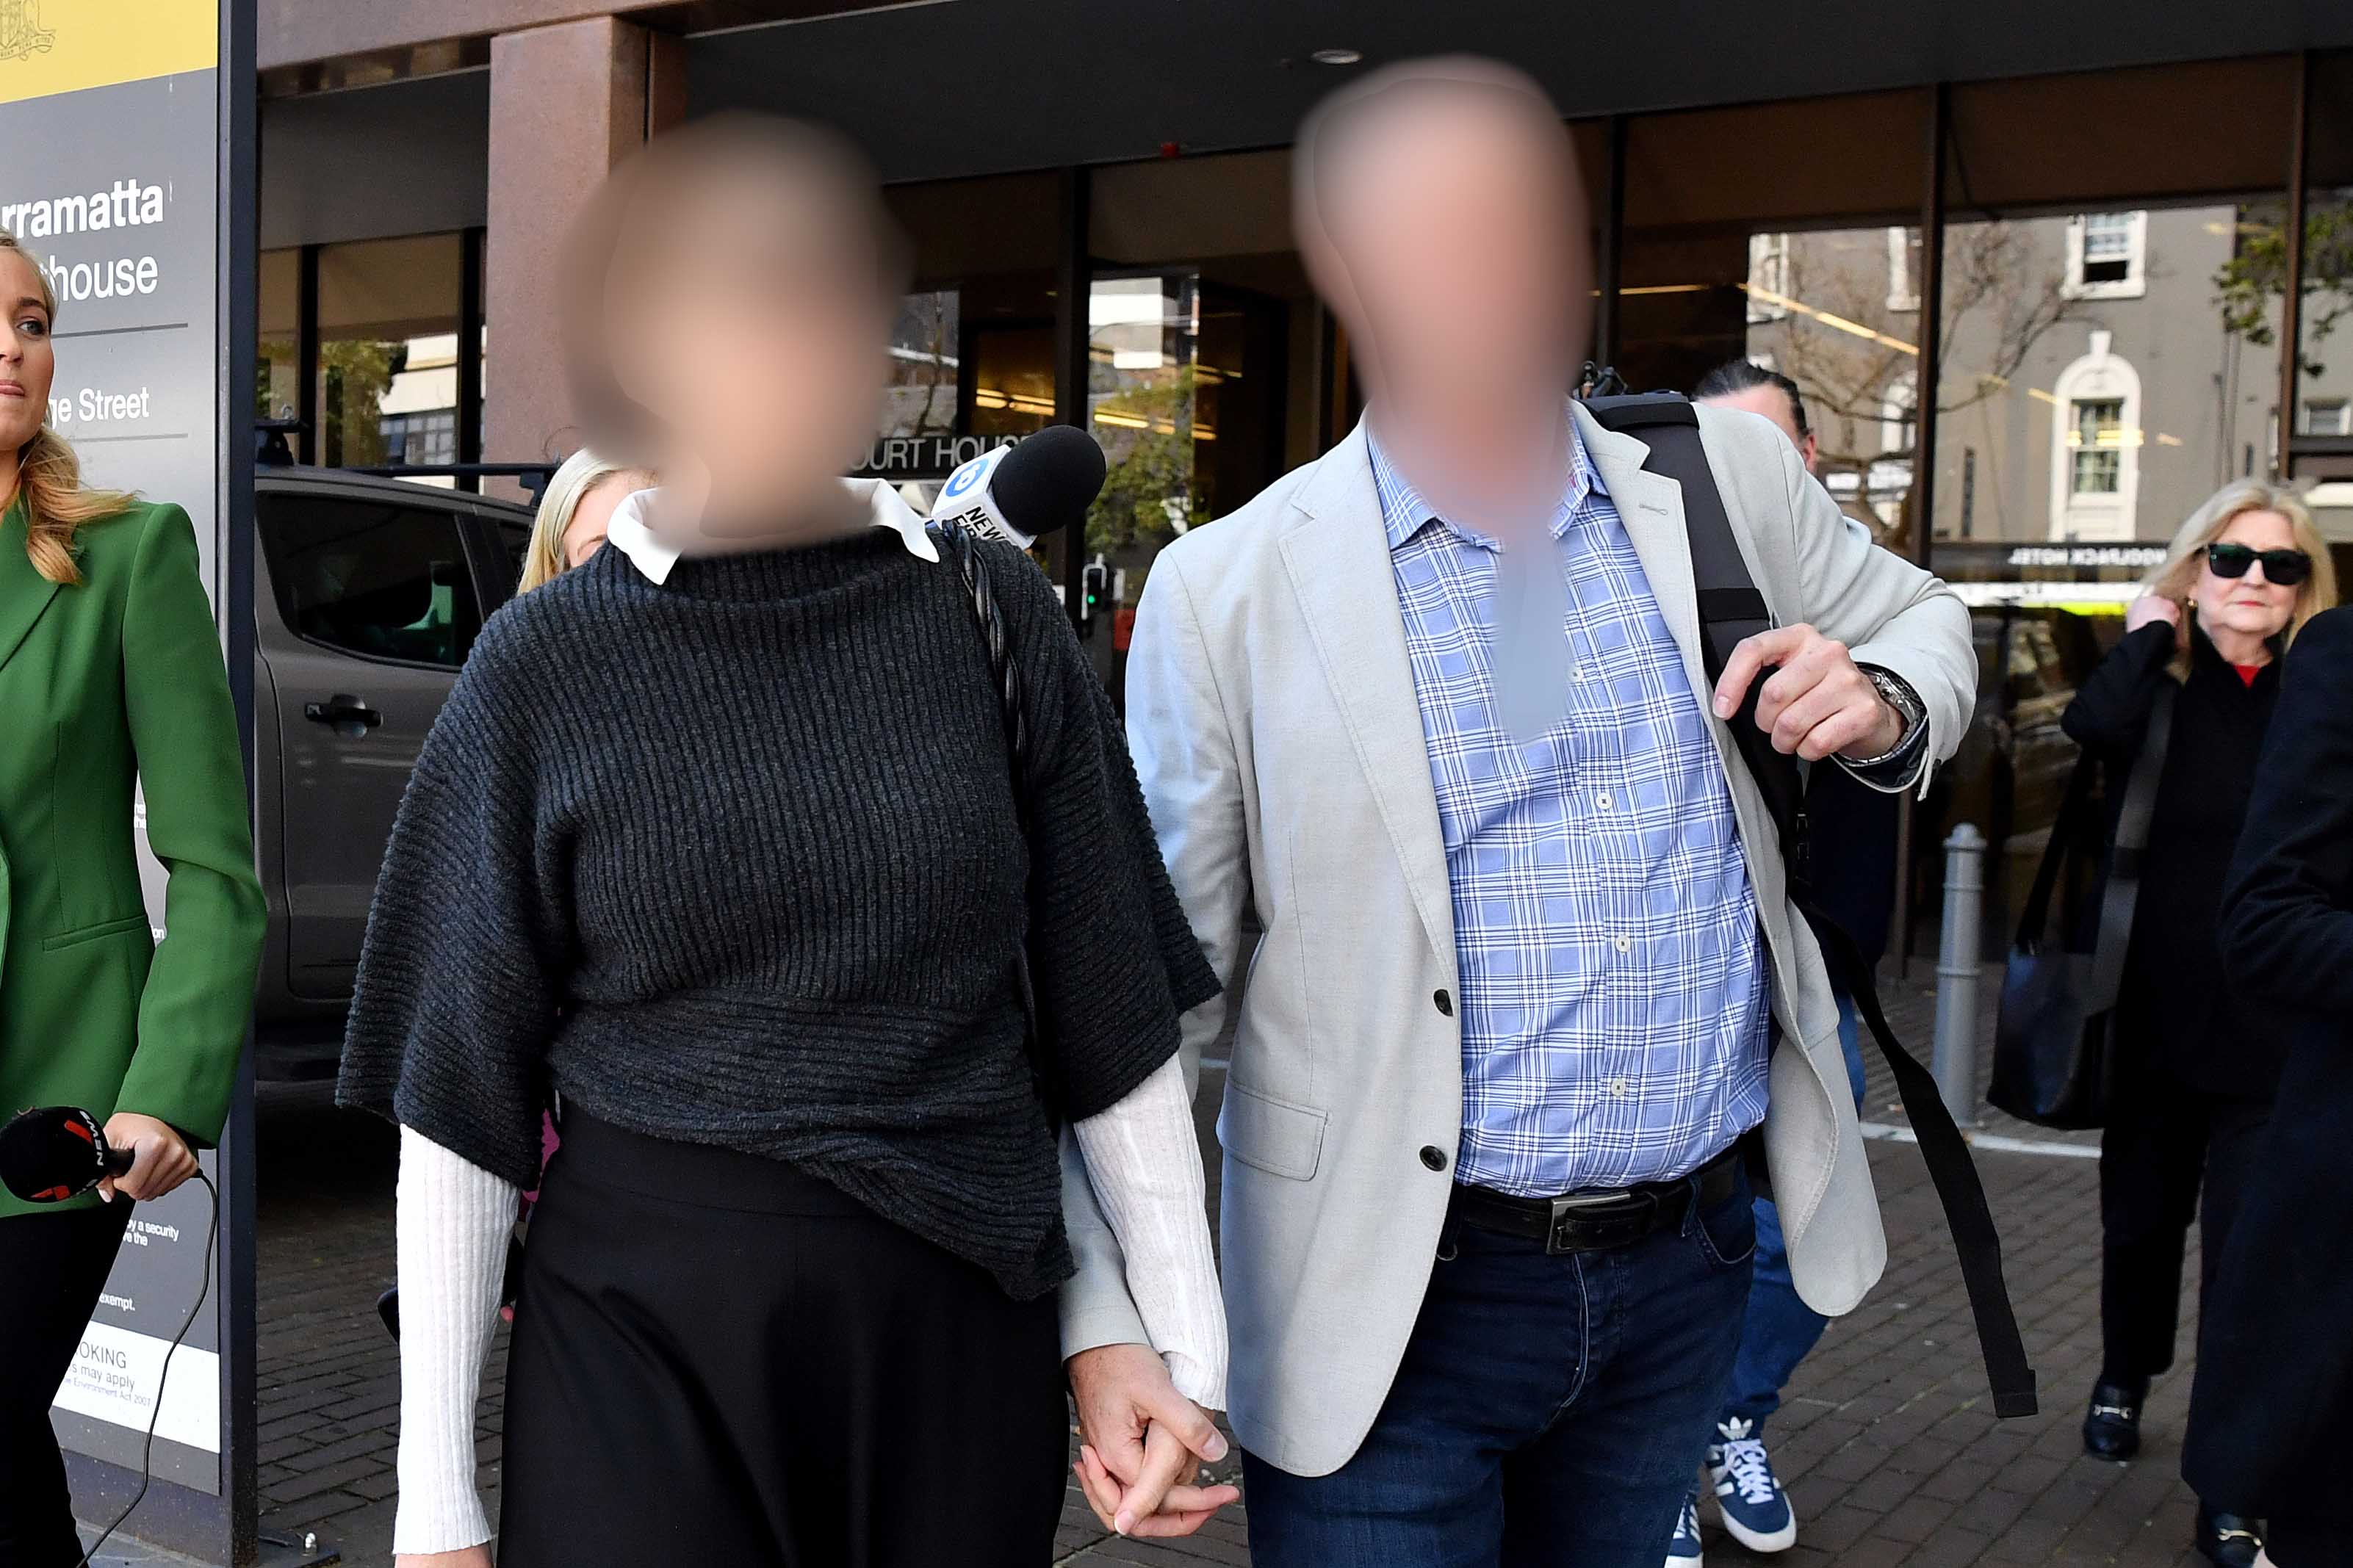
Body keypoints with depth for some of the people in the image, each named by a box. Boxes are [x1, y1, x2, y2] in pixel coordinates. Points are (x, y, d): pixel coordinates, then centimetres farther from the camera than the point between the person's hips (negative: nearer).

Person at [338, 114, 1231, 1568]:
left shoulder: (996, 620, 0)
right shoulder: (548, 664, -4)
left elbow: (1110, 1019, 4)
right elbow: (462, 1090, -1)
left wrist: (1188, 1352, 3)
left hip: (965, 1338, 2)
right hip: (640, 1340, -1)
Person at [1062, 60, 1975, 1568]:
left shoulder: (1725, 483, 0)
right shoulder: (1228, 590, -10)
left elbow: (1920, 613, 19)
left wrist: (1886, 706, -5)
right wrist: (1112, 1323, -13)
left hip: (1690, 1271, 4)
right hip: (1397, 1307, -3)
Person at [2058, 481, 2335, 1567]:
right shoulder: (2152, 686, 0)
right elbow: (2089, 731, -25)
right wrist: (2151, 634, -14)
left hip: (2273, 1033, -1)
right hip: (2158, 1019, 1)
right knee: (2142, 1221, 19)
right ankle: (2124, 1378, 45)